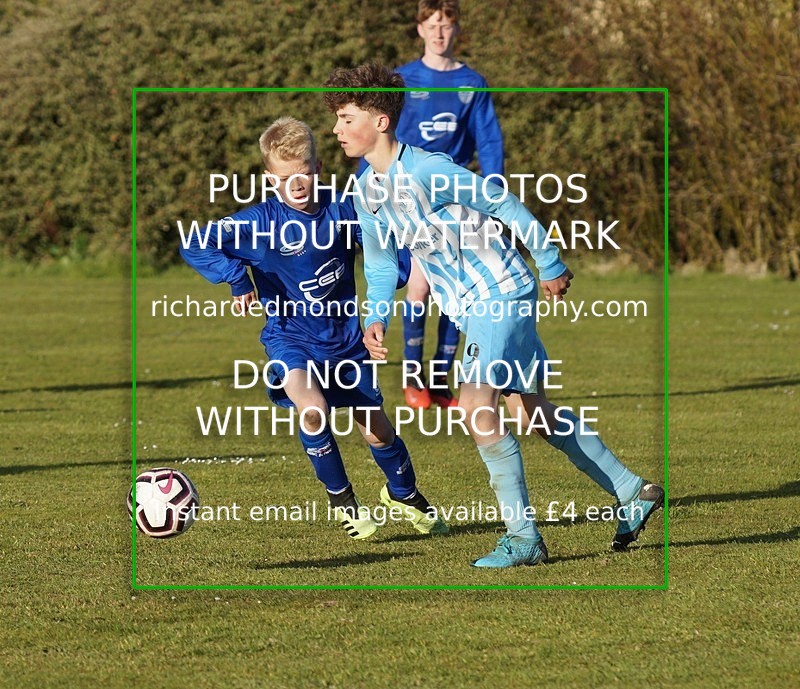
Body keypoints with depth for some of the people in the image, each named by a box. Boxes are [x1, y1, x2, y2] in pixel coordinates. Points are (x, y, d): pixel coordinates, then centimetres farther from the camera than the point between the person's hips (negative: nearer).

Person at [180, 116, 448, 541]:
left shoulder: (340, 208, -8)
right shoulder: (261, 221, -17)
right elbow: (194, 247, -23)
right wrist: (237, 278, -32)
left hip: (344, 336, 3)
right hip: (290, 337, -3)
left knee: (376, 429, 10)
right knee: (312, 409, -30)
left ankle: (403, 494, 43)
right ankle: (341, 499, -6)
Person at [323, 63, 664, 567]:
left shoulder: (428, 172, -23)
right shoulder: (368, 191, 3)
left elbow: (506, 206, -15)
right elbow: (380, 265, 16)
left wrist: (550, 266, -7)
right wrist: (376, 318, 0)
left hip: (501, 294, -9)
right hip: (470, 308, 9)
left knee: (476, 406, -20)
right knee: (532, 410, 14)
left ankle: (524, 539, -12)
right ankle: (633, 493, 26)